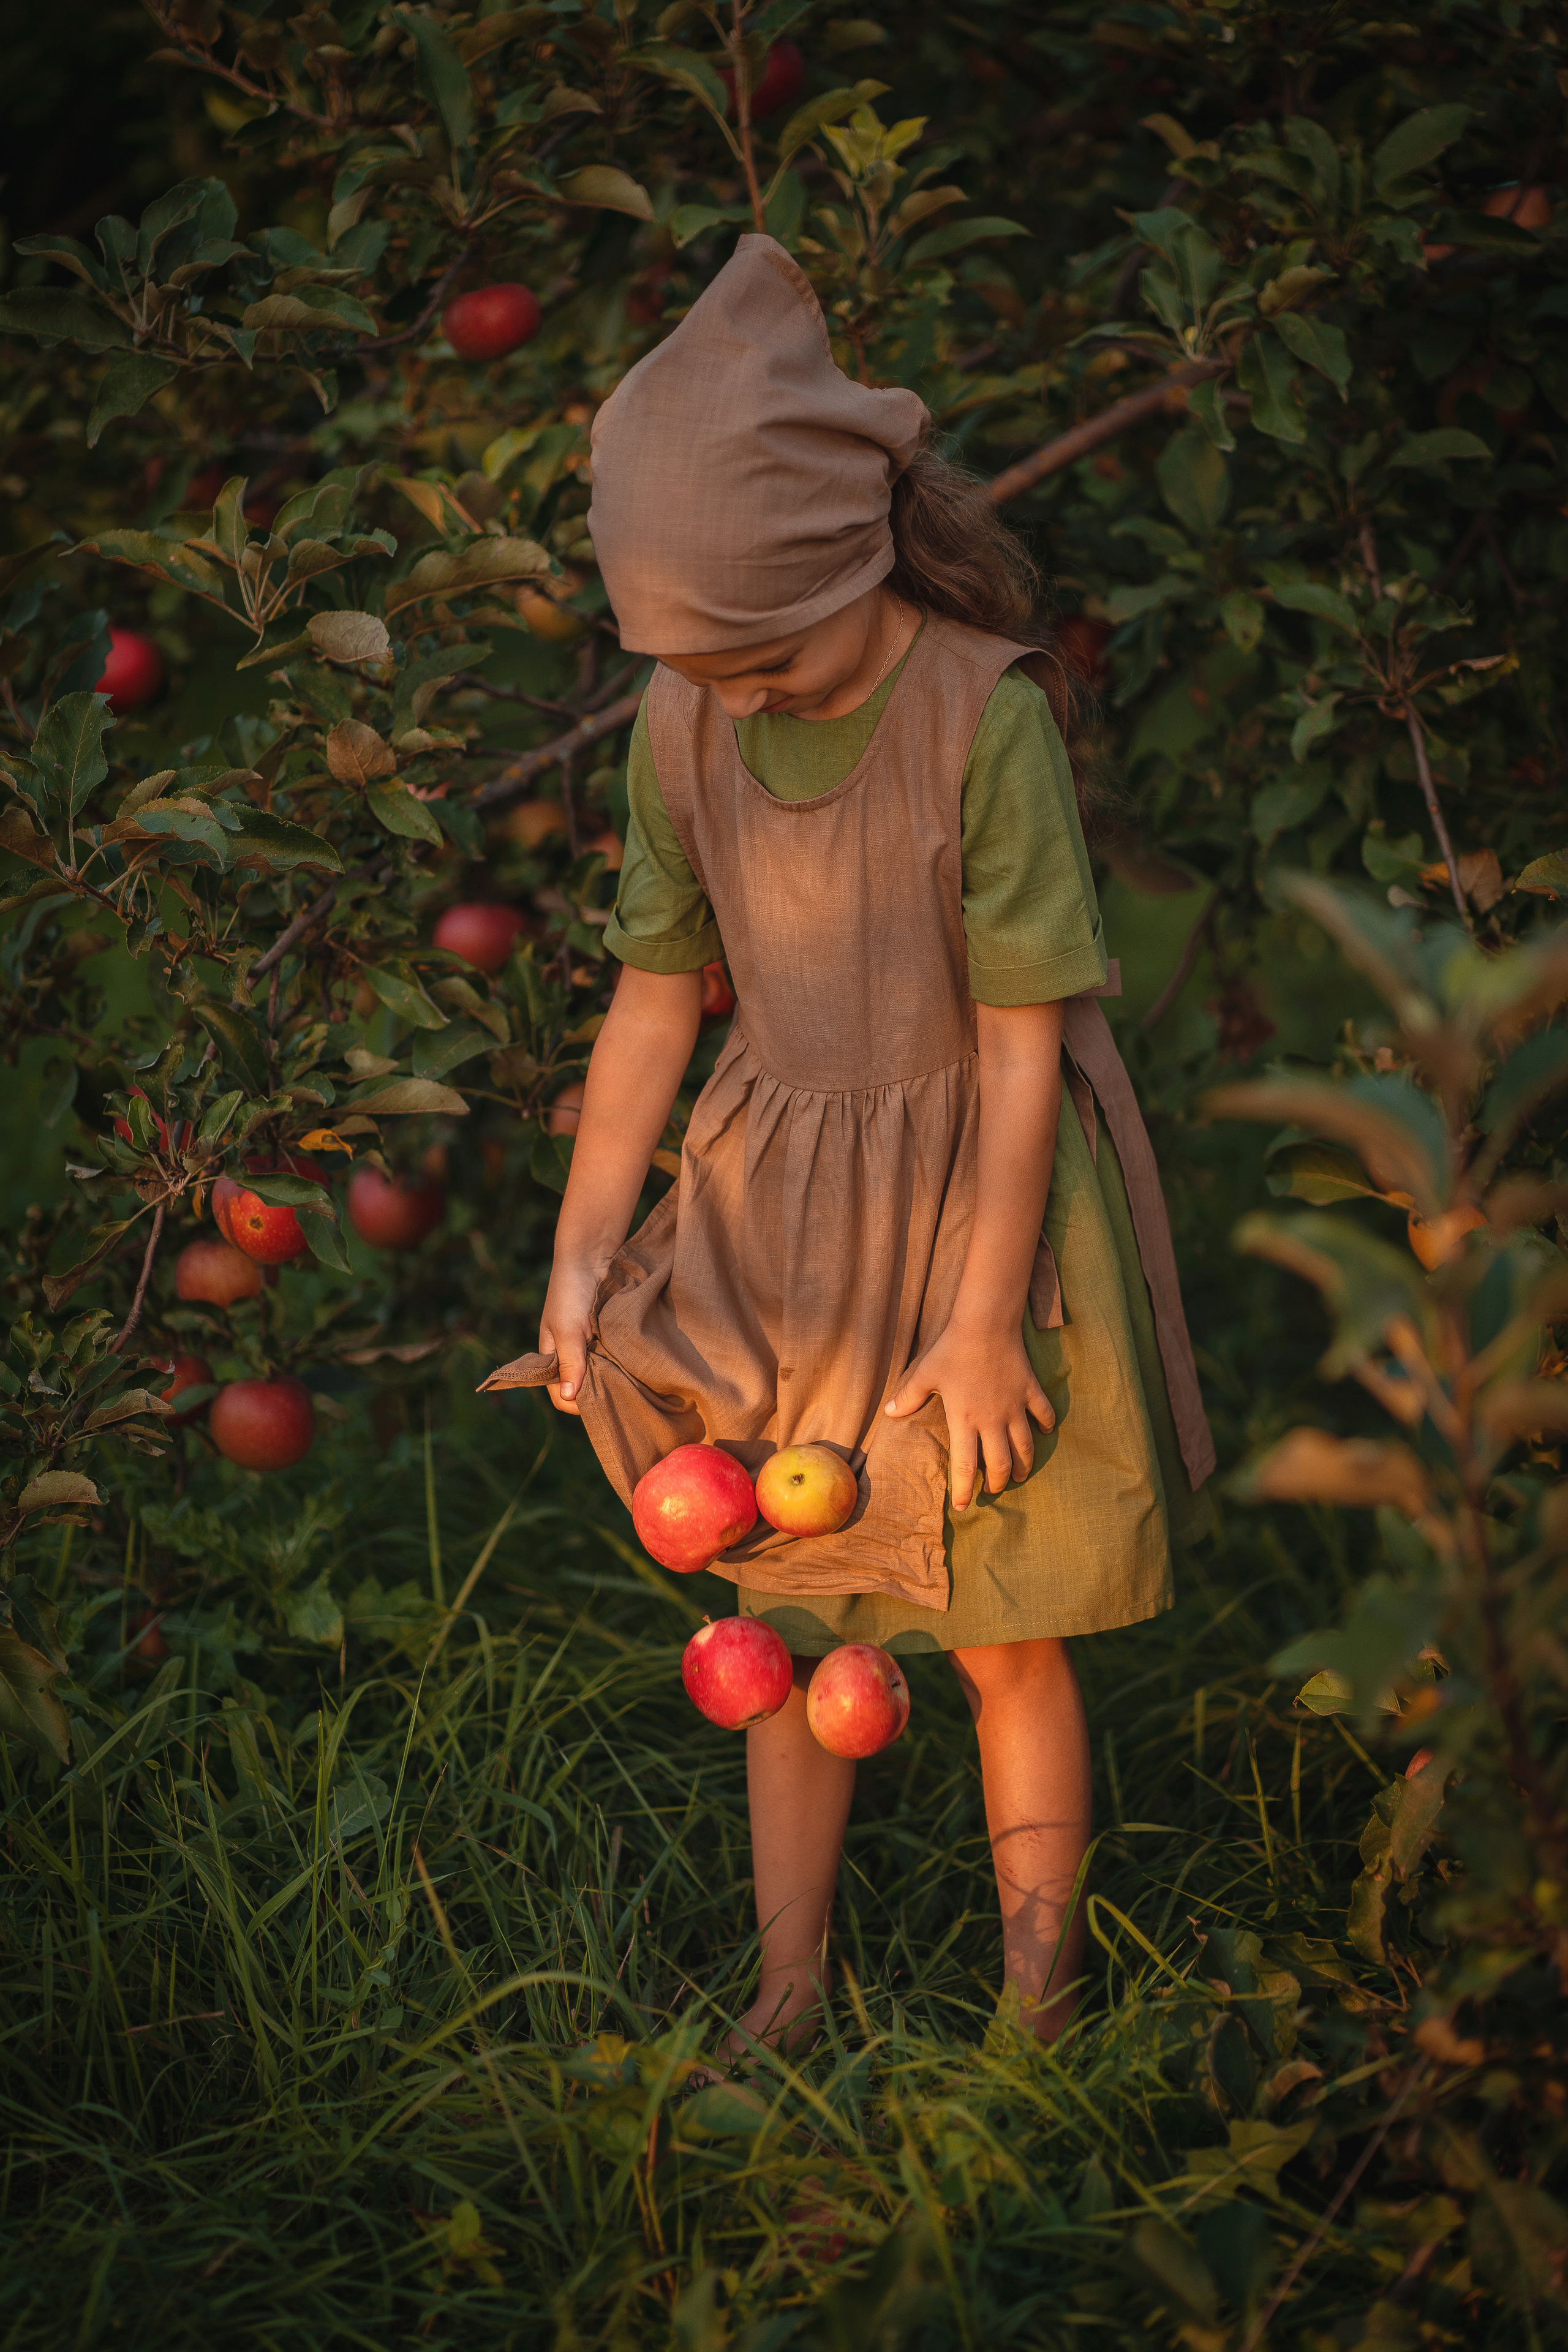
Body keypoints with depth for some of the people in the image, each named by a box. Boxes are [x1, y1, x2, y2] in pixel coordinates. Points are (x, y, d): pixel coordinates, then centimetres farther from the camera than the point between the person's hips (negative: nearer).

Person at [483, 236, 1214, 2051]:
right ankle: (788, 1994, 30)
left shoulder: (986, 713, -21)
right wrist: (580, 1263, 2)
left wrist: (983, 1320, -15)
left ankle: (1042, 2001, 24)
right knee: (788, 1615, 14)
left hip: (977, 1203, -4)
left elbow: (1023, 1041, -17)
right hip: (774, 1215, 4)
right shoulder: (686, 725, -6)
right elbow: (654, 1001, 3)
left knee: (1006, 1633, 6)